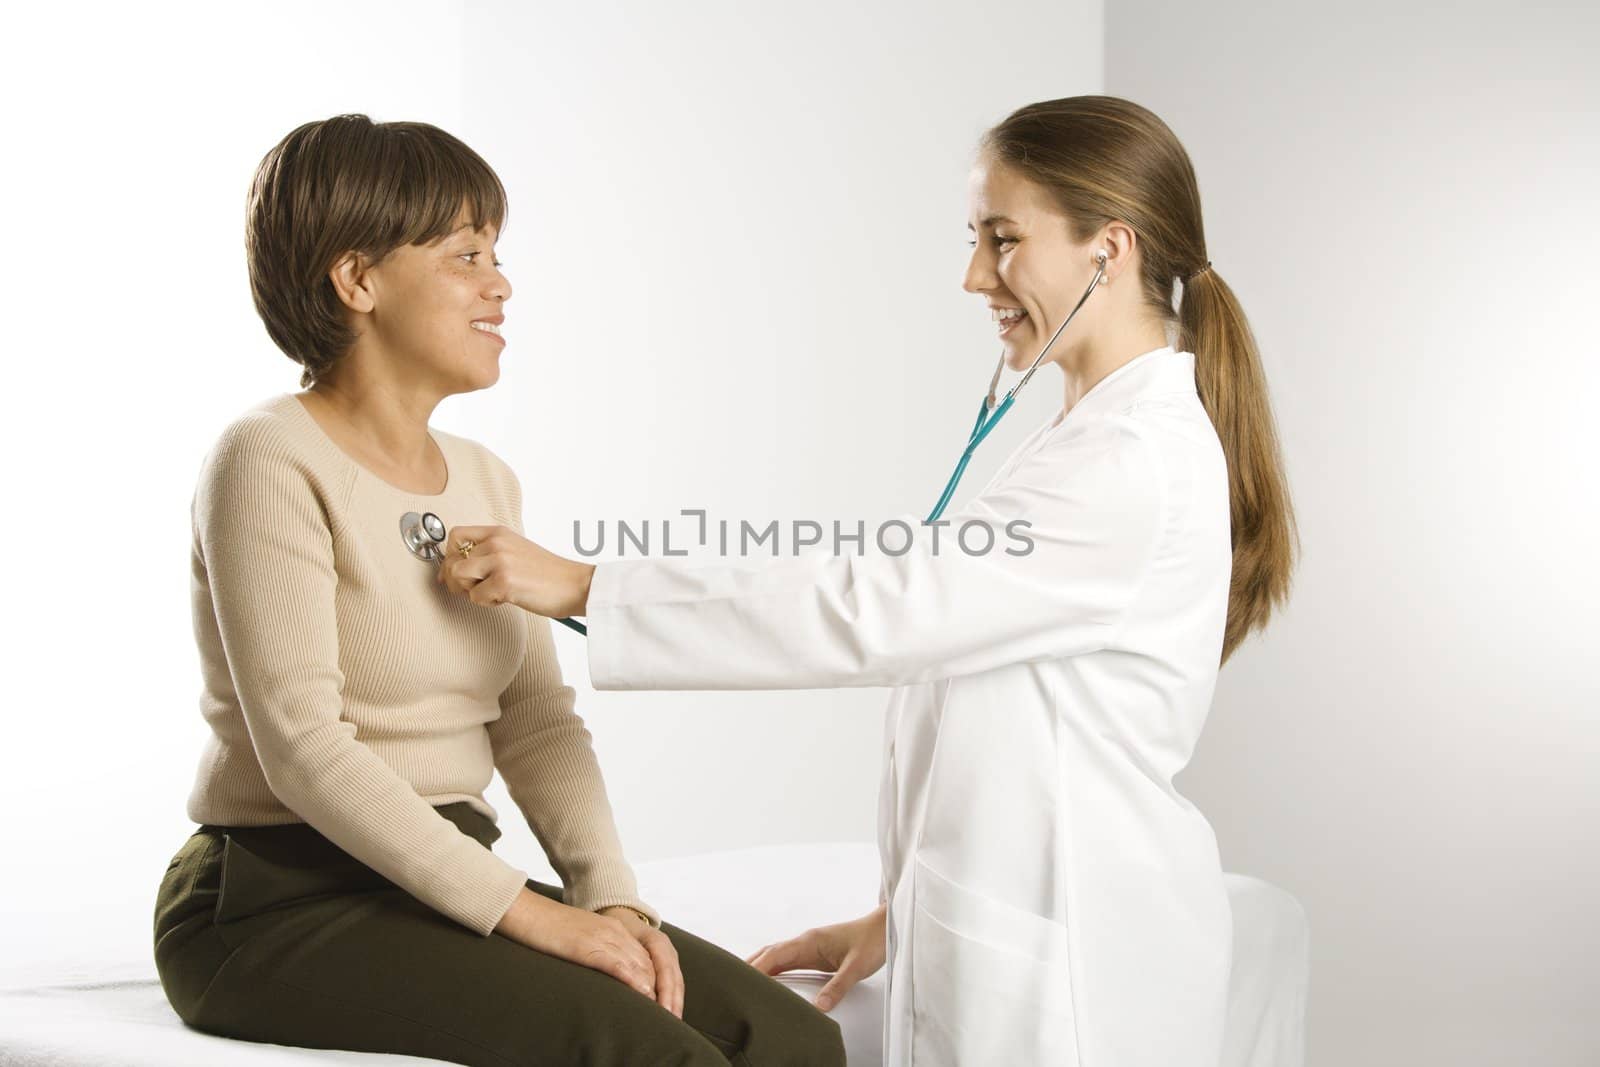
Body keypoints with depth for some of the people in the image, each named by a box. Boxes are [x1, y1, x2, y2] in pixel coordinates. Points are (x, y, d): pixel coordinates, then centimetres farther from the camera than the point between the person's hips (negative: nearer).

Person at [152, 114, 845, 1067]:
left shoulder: (486, 481, 13)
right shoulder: (272, 462, -11)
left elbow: (538, 721, 9)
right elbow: (303, 747, -19)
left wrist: (611, 894, -8)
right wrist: (526, 913, -21)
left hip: (445, 888, 7)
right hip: (280, 907, -7)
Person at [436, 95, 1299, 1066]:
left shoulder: (1138, 466, -19)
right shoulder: (1106, 440, 14)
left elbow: (870, 611, -23)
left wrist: (580, 587, -18)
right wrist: (903, 917, 16)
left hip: (1077, 978, -9)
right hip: (1024, 932, 9)